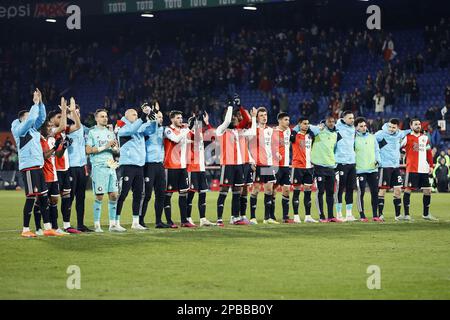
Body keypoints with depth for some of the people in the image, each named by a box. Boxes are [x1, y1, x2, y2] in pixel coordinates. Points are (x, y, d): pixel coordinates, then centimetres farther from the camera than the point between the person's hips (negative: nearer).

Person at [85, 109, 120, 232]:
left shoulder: (110, 132, 17)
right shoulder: (92, 132, -2)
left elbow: (116, 150, 19)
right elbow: (88, 150, -10)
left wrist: (114, 147, -4)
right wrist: (105, 146, -12)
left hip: (111, 166, 6)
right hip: (99, 167, -6)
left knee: (113, 195, 3)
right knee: (99, 196, -5)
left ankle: (113, 224, 8)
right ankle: (97, 225, 1)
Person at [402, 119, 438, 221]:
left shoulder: (425, 138, 13)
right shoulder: (407, 138, -3)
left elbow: (429, 152, 19)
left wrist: (431, 165, 14)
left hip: (424, 169, 6)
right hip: (412, 169, -6)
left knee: (427, 190, 7)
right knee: (408, 189, -5)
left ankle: (426, 214, 19)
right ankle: (406, 214, -1)